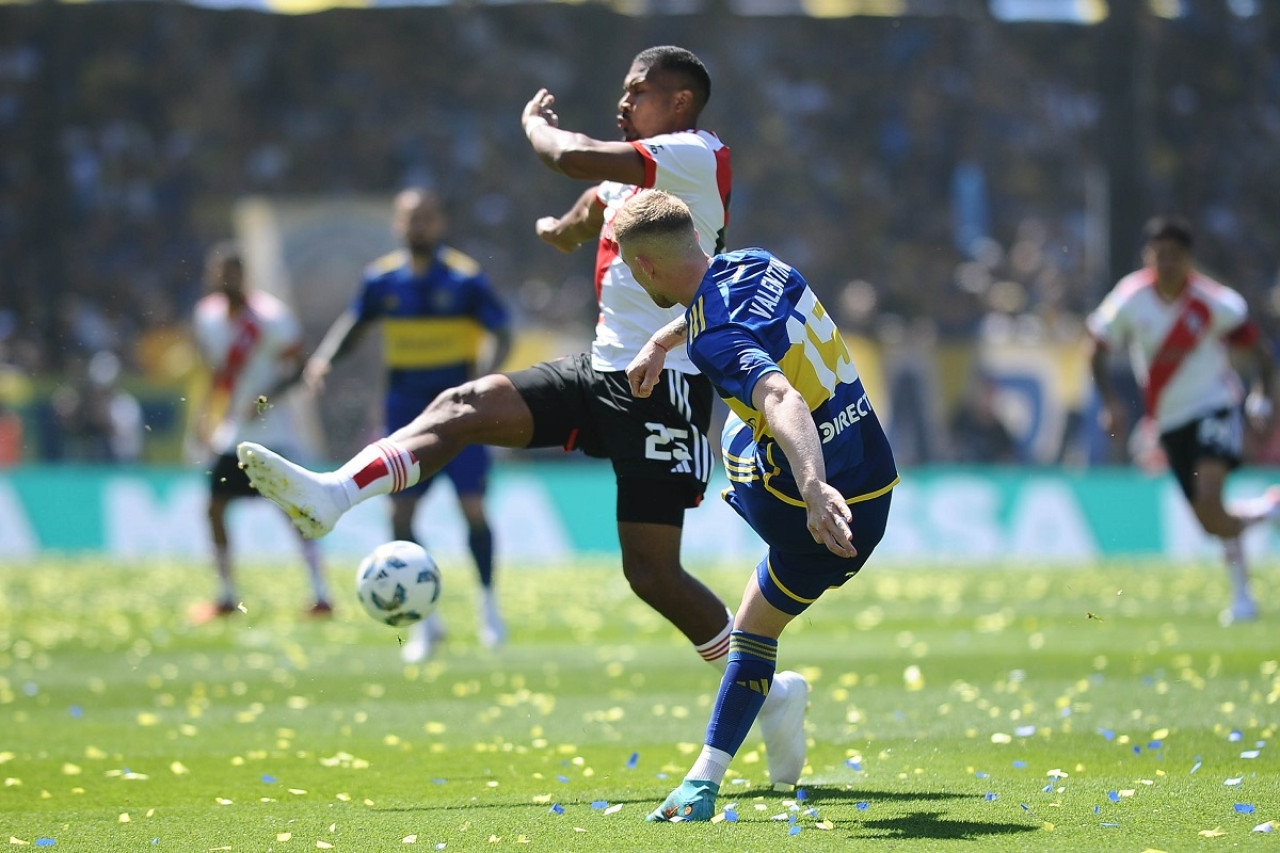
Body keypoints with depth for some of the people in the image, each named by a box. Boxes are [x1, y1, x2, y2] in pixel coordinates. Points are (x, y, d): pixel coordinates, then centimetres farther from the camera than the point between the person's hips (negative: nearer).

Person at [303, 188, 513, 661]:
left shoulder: (465, 277, -8)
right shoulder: (382, 279, 3)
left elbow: (502, 336, -6)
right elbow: (352, 326, 14)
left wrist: (483, 374, -25)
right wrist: (323, 361, -5)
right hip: (406, 406, 3)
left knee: (472, 507, -9)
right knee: (400, 512, -3)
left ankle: (488, 601, 15)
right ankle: (424, 618, 10)